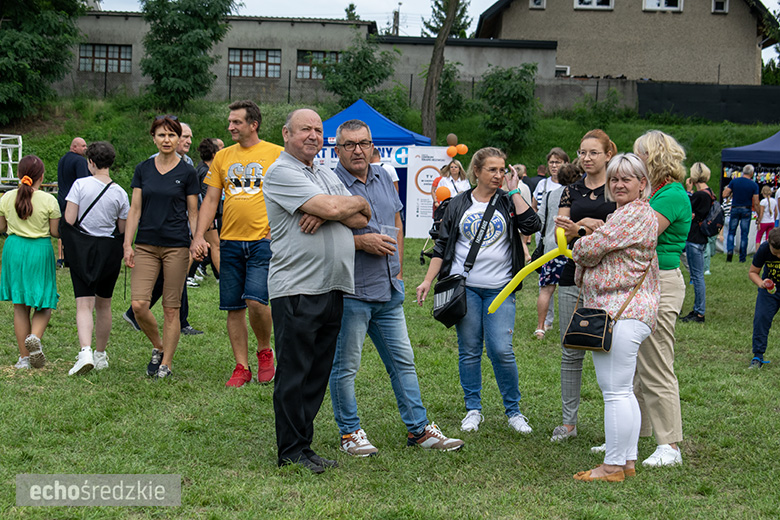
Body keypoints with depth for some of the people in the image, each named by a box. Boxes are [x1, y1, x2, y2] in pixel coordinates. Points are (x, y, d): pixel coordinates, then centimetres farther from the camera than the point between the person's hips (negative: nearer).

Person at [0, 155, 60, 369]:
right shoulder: (49, 200, -9)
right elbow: (55, 232, -4)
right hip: (40, 250, -3)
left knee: (20, 306, 10)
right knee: (44, 303, 10)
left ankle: (24, 357, 11)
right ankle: (35, 337, -19)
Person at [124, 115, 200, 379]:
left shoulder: (187, 172, 1)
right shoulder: (143, 169, 7)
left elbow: (193, 213, 4)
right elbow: (135, 210, 8)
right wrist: (127, 244, 1)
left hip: (176, 246, -2)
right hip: (146, 245, 2)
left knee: (171, 308, 1)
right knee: (138, 305, -7)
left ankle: (166, 363, 14)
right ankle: (158, 347, 18)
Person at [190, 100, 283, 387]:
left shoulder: (276, 154, 0)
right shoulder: (222, 157, 11)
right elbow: (211, 199, 11)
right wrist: (199, 235, 1)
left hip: (263, 239, -4)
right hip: (230, 241, 4)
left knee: (256, 299, -17)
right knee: (234, 307, 5)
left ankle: (265, 351, 10)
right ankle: (242, 367, 16)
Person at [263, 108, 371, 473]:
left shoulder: (328, 175, 21)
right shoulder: (281, 173, -6)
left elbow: (360, 220, 9)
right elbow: (332, 208, -16)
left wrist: (325, 214, -9)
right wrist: (358, 203, 4)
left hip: (333, 288, 8)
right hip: (296, 289, -8)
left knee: (318, 372, 10)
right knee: (294, 373, -2)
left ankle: (303, 443, 19)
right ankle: (292, 451, 6)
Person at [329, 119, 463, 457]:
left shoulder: (383, 178, 12)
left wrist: (398, 269, 15)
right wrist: (361, 241, -19)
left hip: (388, 291, 7)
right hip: (350, 292, -7)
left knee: (403, 362, 12)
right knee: (345, 366, 3)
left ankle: (419, 429, 20)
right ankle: (350, 432, 16)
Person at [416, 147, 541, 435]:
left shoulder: (508, 202, 7)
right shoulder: (458, 205, 8)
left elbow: (531, 226, -11)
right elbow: (442, 246, 10)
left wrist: (514, 191, -6)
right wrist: (427, 281, 3)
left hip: (500, 289, -1)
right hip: (464, 286, 1)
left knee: (502, 351, -8)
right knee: (469, 351, 4)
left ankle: (514, 411, 8)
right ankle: (473, 410, 17)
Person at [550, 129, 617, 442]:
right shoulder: (571, 191, 13)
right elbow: (562, 233, 4)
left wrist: (591, 227, -22)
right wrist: (580, 227, -18)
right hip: (573, 276, 4)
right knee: (570, 352, 7)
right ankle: (568, 422, 17)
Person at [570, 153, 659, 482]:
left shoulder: (635, 213, -12)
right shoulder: (625, 212, 23)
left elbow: (590, 248, -17)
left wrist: (580, 249, 6)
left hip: (622, 315, -11)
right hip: (620, 312, 11)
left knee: (616, 391, -7)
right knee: (621, 391, 15)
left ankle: (613, 466, -1)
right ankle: (628, 461, 22)